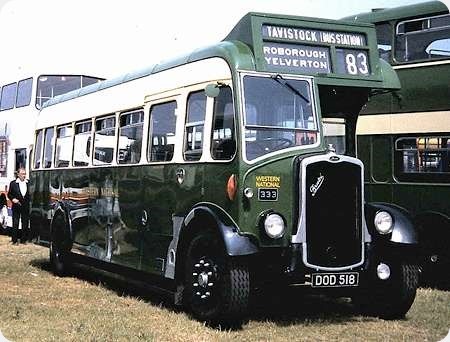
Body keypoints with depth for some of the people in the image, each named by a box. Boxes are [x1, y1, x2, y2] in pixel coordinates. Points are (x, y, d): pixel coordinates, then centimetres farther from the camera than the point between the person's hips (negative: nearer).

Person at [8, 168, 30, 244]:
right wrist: (13, 199, -12)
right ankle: (14, 240, 6)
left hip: (26, 207, 2)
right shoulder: (13, 183, 1)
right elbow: (9, 194, 5)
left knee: (25, 224, 6)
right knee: (15, 224, 0)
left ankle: (23, 239, 15)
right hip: (16, 207, -2)